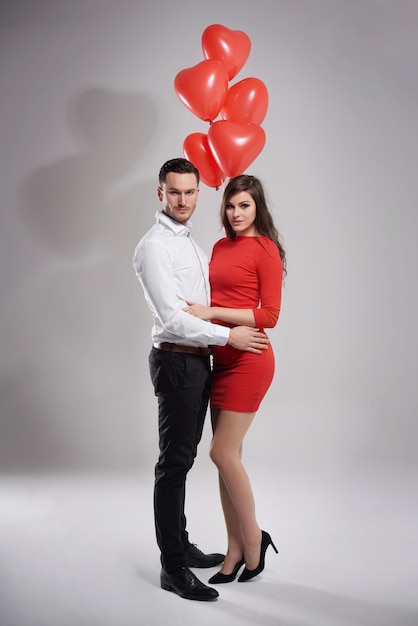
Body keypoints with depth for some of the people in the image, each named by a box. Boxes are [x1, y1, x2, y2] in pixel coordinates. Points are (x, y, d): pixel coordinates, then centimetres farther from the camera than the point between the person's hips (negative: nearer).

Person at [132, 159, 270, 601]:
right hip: (177, 362, -9)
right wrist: (229, 336, -16)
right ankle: (173, 568, 4)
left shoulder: (190, 243, 17)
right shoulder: (155, 247, -13)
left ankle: (180, 546, 28)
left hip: (197, 361, 9)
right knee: (174, 462, -4)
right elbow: (173, 318, -20)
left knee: (182, 459, 16)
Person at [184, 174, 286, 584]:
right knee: (227, 455, 9)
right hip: (222, 358, 8)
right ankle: (236, 550, 20)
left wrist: (213, 312, -17)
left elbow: (269, 315, -13)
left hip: (248, 360, -7)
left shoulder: (265, 249, -8)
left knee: (223, 453, -6)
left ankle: (253, 540, 14)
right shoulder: (220, 247, 13)